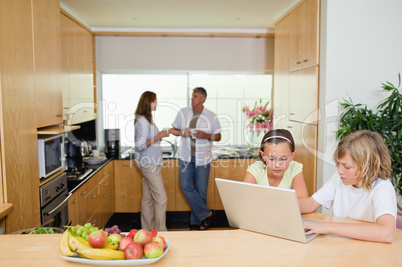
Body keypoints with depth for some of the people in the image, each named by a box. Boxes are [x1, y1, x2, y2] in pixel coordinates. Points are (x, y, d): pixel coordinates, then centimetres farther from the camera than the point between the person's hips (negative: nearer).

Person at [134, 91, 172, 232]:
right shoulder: (142, 121, -17)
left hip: (151, 163, 10)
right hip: (149, 163, -10)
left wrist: (162, 134, 11)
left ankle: (147, 230, 23)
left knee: (147, 198, 14)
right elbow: (140, 145, -21)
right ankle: (160, 231, 2)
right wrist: (158, 137, -20)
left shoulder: (147, 119, 14)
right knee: (161, 198, -7)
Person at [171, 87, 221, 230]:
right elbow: (174, 130, 14)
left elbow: (218, 137, 4)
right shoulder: (183, 112, 5)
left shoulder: (211, 116, 0)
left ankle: (196, 222, 16)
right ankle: (206, 214, 1)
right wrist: (182, 132, -8)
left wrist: (205, 135, -15)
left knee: (201, 190, 1)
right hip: (186, 156, 2)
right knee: (185, 185, -12)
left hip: (203, 158, -1)